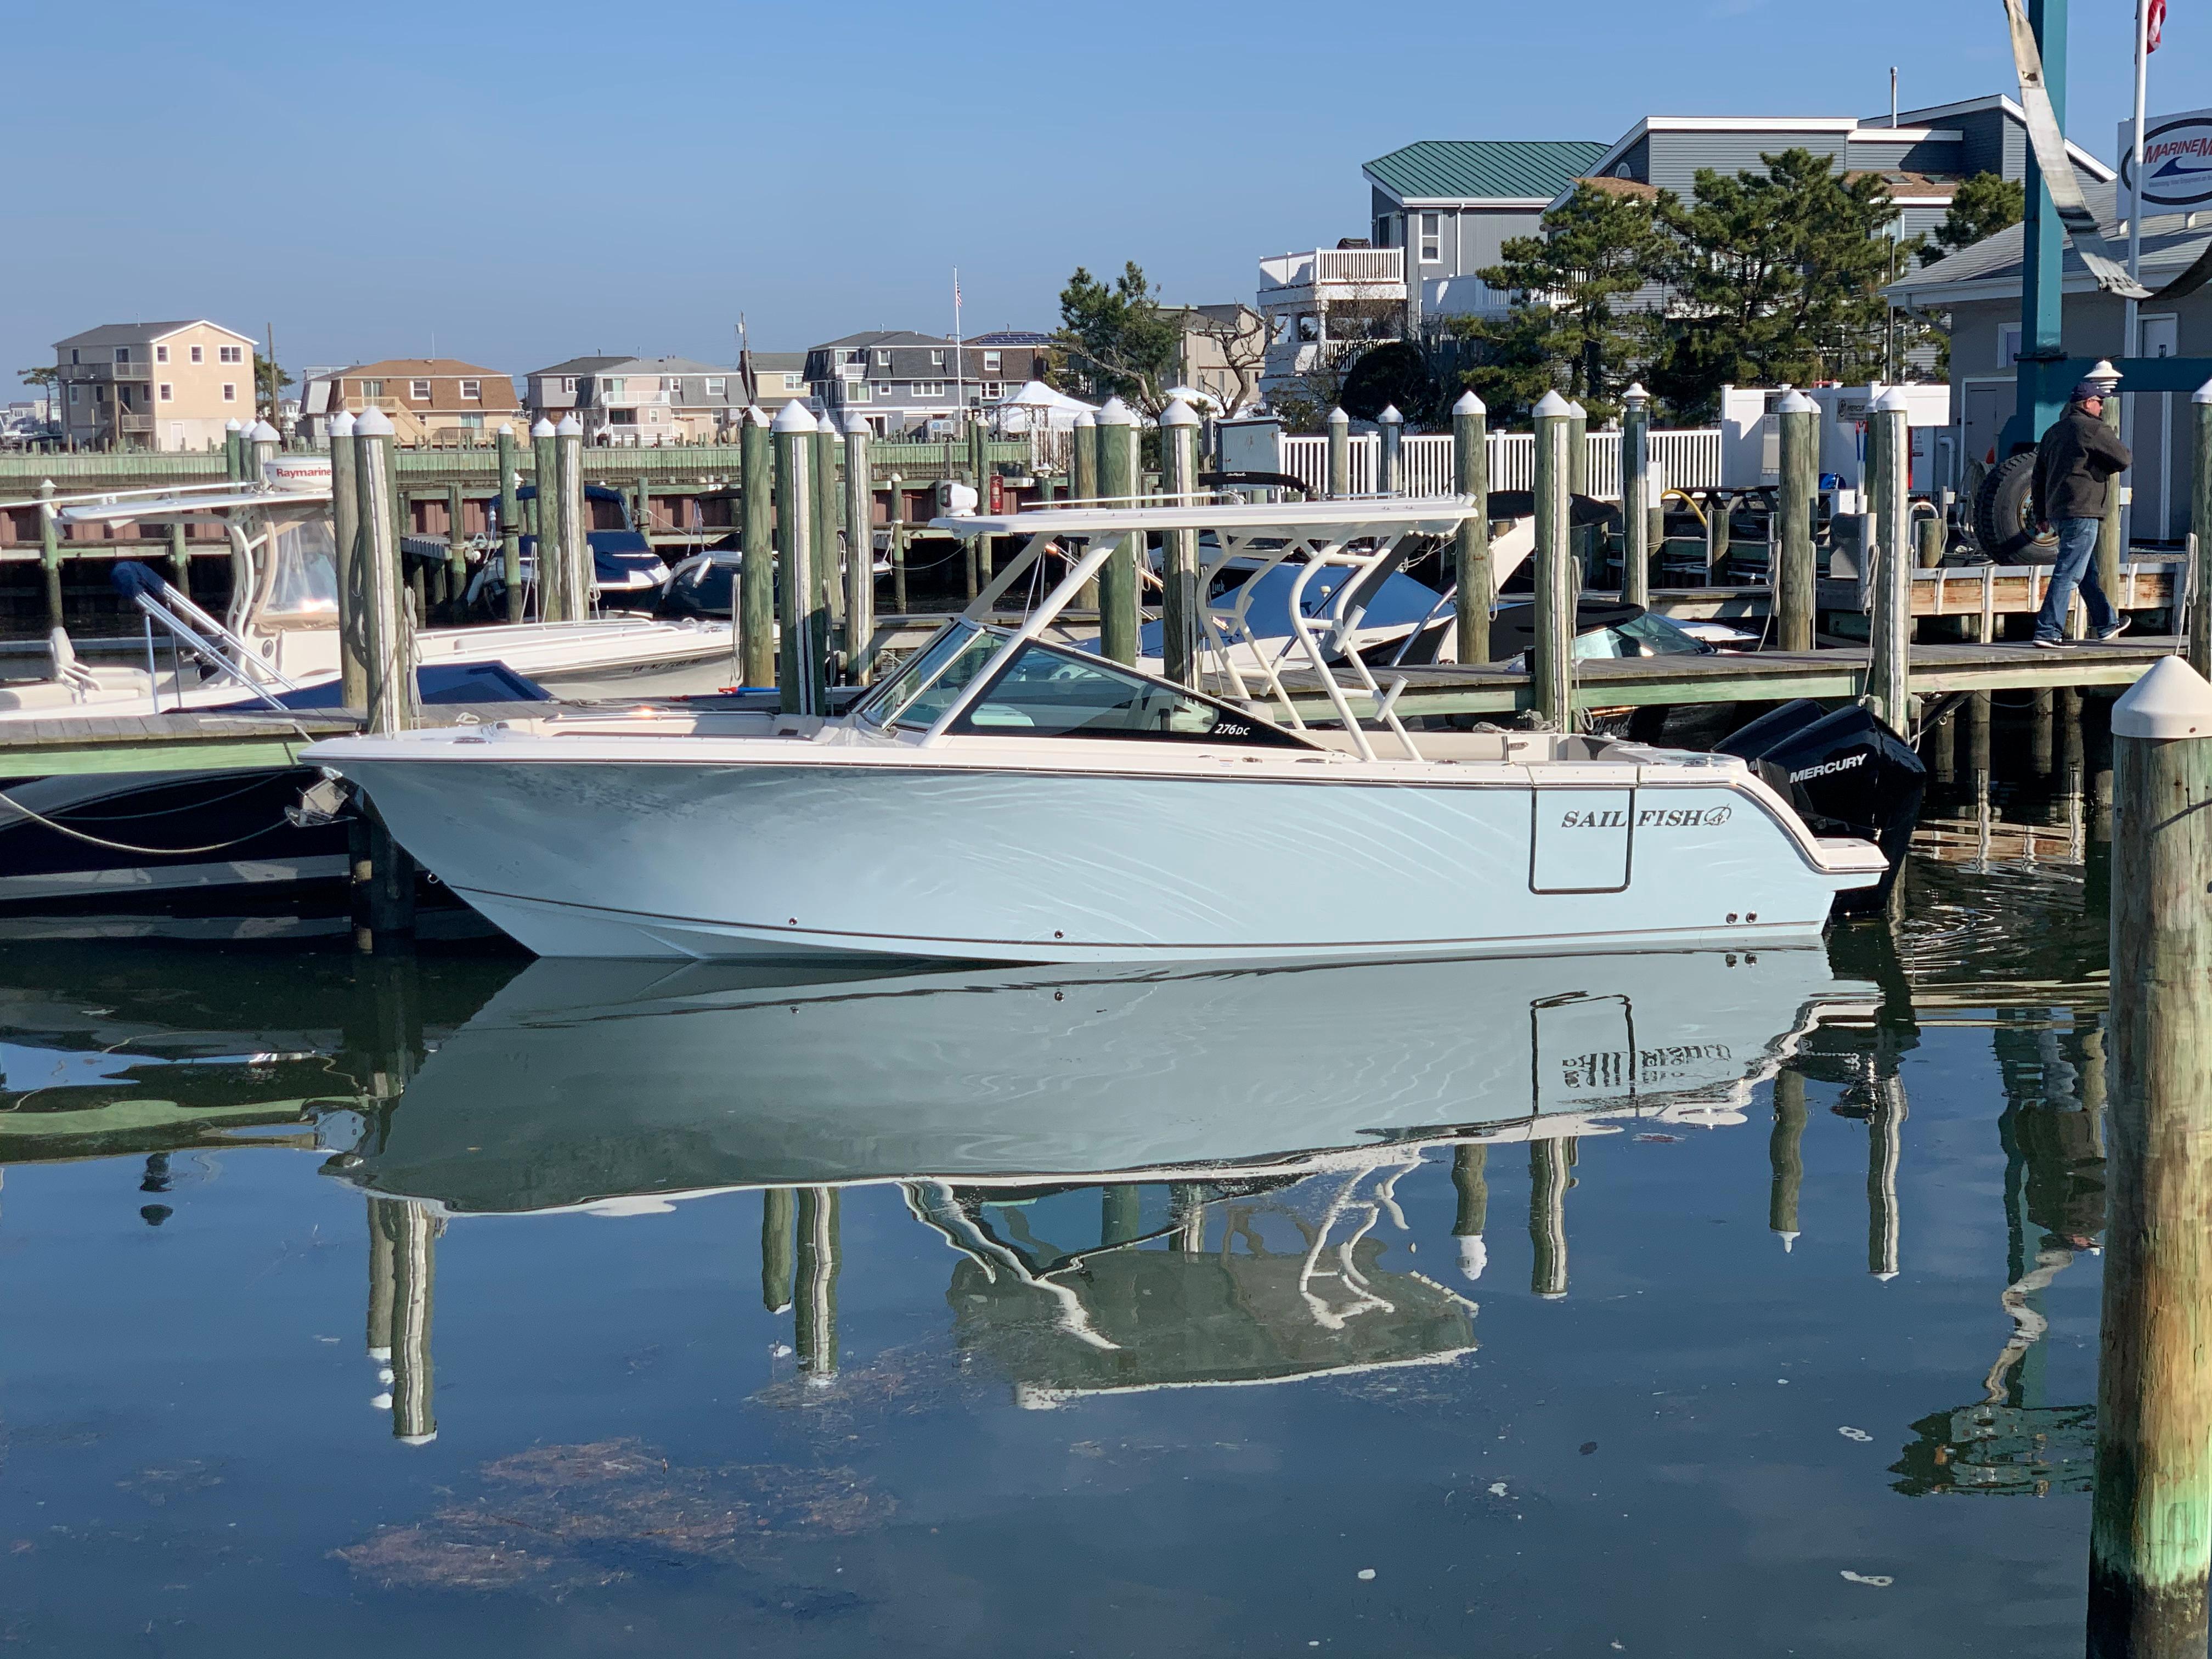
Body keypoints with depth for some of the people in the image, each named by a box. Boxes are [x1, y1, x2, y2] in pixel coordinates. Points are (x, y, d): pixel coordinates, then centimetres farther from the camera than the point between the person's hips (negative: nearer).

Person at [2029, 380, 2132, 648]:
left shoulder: (2054, 432, 17)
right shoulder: (2092, 429, -10)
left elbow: (2039, 475, 20)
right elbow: (2124, 460, -8)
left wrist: (2041, 514, 24)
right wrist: (2114, 443, 14)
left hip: (2057, 511, 10)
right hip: (2081, 511, -10)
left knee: (2088, 572, 20)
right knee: (2069, 573, -10)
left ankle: (2107, 624, 32)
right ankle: (2048, 631, -15)